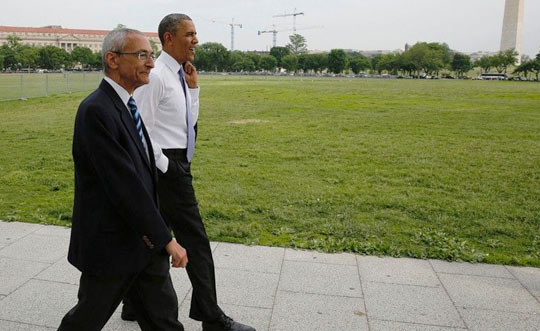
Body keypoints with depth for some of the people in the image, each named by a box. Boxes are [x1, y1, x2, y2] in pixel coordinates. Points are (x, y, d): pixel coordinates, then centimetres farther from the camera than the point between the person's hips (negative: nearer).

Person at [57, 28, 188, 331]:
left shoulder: (126, 105, 8)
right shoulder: (96, 110, -21)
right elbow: (124, 184, -25)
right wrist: (167, 239, -20)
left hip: (145, 243, 8)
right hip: (112, 246, -8)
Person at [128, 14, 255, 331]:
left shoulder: (178, 76, 13)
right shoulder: (155, 76, -15)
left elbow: (189, 123, 18)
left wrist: (193, 87, 8)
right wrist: (166, 166, -16)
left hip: (177, 164, 9)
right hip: (169, 167, -9)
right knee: (195, 240, -2)